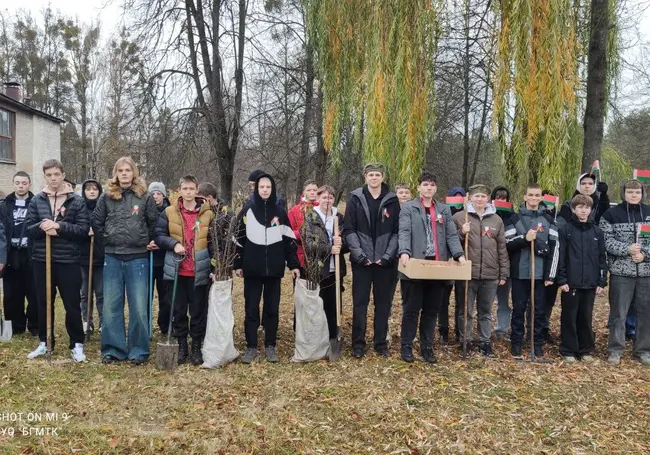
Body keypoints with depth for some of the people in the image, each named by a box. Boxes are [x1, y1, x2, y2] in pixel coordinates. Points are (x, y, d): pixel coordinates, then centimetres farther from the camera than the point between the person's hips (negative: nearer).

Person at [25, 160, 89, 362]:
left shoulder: (76, 200, -2)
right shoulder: (36, 200, 7)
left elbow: (84, 229, -8)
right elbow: (28, 229, 4)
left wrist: (59, 226, -19)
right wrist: (41, 227, -16)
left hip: (68, 260, -3)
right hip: (42, 259, 3)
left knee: (72, 305, 3)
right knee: (44, 303, 13)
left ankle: (77, 344, 15)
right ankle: (44, 342, 26)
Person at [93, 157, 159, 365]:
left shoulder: (145, 197, 0)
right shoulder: (106, 197, 4)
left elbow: (155, 223, 6)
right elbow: (96, 223, 10)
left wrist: (152, 242, 5)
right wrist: (109, 239, 7)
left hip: (137, 258, -2)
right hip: (112, 257, 2)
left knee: (139, 307, 0)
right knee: (111, 306, 7)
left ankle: (139, 350, 10)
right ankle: (113, 349, 17)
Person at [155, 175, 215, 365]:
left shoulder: (208, 213, 3)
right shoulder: (169, 212, 3)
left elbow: (214, 241, 5)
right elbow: (159, 235, 2)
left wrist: (213, 265, -2)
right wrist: (173, 244, -16)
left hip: (199, 271, -1)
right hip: (177, 270, 1)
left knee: (198, 310, 6)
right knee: (178, 310, 9)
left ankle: (197, 346, 17)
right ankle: (181, 345, 22)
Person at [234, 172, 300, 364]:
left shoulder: (280, 213, 6)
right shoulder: (247, 211, 3)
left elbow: (289, 240, 6)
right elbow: (239, 239, 4)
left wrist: (294, 265, 2)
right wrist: (237, 264, 0)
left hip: (274, 269, 1)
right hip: (252, 269, -1)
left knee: (272, 308, 6)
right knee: (251, 309, 2)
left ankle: (270, 346, 16)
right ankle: (251, 347, 10)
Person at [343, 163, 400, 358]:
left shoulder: (392, 200, 4)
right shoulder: (355, 198, 1)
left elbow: (396, 231, 3)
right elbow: (349, 230, -3)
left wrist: (388, 255, -9)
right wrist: (359, 254, -12)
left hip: (384, 260, 1)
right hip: (361, 260, -1)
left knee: (383, 303, 8)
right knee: (360, 303, 3)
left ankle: (381, 343, 18)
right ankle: (358, 344, 12)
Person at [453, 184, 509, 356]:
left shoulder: (496, 219, 9)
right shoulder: (459, 217, 1)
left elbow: (502, 248, 10)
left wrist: (504, 273, 7)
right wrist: (461, 233, -14)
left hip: (490, 274, 2)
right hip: (467, 273, -2)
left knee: (486, 311, 13)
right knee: (466, 311, 6)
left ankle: (485, 341, 24)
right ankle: (465, 341, 17)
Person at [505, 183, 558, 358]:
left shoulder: (548, 220, 7)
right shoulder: (515, 219, 5)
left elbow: (554, 249, 3)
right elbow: (507, 245, -1)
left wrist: (550, 275, -3)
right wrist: (524, 239, -17)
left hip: (540, 273, 1)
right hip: (519, 273, -1)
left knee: (539, 310, 6)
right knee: (518, 309, 5)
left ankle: (538, 343, 16)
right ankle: (516, 343, 14)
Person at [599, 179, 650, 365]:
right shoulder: (611, 214, 1)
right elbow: (606, 240, -7)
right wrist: (627, 249, -20)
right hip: (621, 271, -3)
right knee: (618, 312, 2)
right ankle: (615, 349, 12)